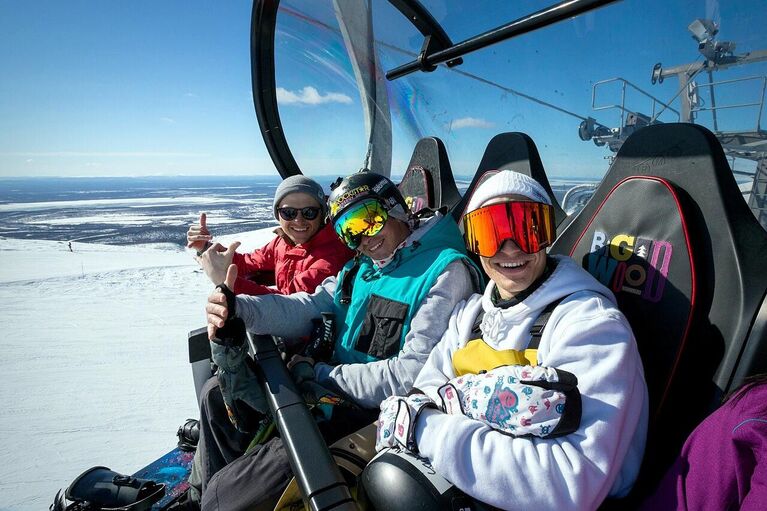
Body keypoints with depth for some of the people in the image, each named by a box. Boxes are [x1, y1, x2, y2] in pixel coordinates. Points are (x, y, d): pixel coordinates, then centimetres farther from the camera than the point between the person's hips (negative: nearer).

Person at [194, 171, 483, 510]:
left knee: (287, 457, -30)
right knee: (219, 394, 6)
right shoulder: (360, 268, 11)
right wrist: (238, 307, -19)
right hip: (333, 388, 8)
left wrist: (318, 373, -16)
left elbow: (412, 377, -22)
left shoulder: (445, 270, -16)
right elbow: (305, 309, -1)